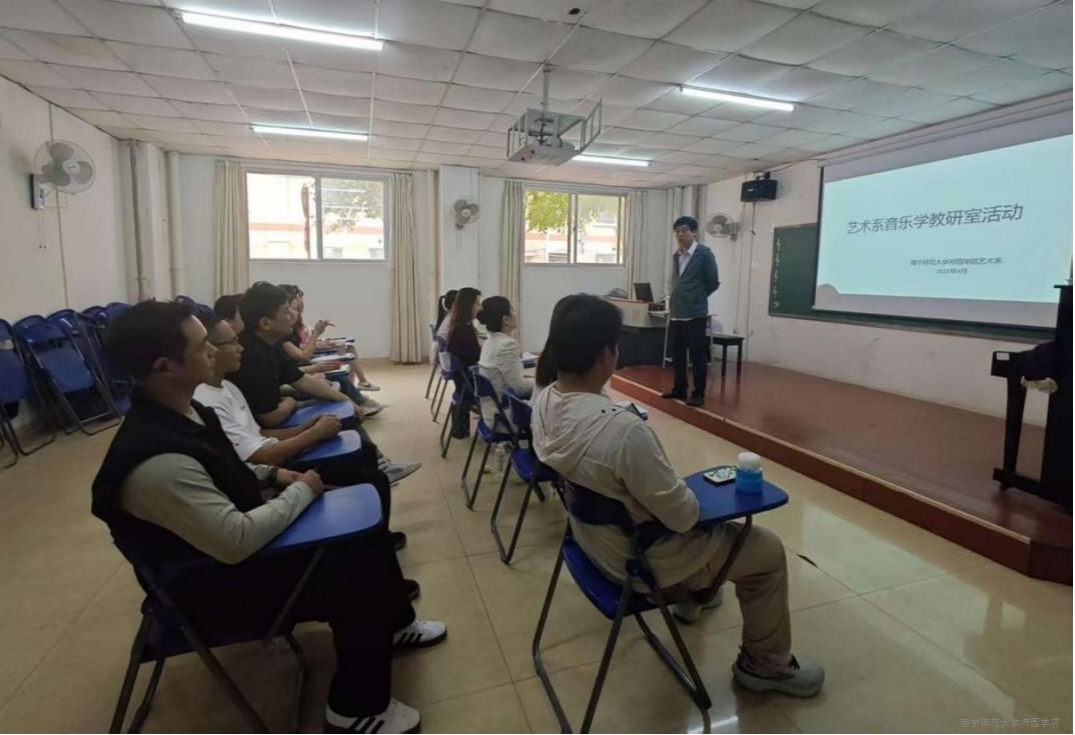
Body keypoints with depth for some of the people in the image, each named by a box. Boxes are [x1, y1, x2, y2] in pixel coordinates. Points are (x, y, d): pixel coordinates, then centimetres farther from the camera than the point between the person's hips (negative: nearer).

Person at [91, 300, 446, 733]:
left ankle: (392, 625, 30)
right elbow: (237, 541, -32)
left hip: (233, 532, 8)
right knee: (357, 579, -14)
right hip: (218, 583, -8)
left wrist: (273, 475, -2)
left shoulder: (182, 409, -5)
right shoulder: (156, 461, -34)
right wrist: (301, 492, -19)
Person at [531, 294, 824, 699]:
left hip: (592, 535, 8)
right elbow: (682, 516, -25)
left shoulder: (544, 402, -12)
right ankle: (765, 664, 30)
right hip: (639, 557, -8)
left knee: (697, 521, 32)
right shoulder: (623, 429, -38)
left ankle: (692, 593, 52)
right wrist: (695, 503, -2)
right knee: (768, 549, 10)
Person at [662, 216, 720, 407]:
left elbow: (713, 283, -3)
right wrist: (678, 299, 12)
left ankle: (698, 393, 8)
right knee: (677, 355, 13)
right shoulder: (676, 255, 12)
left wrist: (696, 298, 4)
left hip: (695, 314, -6)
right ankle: (679, 389, 25)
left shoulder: (705, 254, -6)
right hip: (676, 314, 7)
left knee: (697, 356, 0)